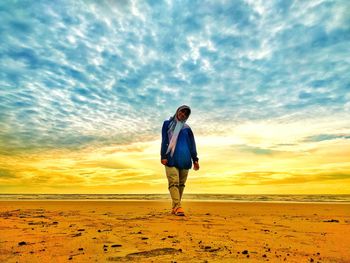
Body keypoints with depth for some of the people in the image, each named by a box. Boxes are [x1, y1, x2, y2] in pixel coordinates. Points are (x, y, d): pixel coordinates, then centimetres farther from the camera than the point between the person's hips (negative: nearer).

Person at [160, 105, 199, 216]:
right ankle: (178, 207, -18)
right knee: (173, 182, -14)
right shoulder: (167, 124, 13)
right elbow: (164, 141, 5)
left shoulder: (187, 128, 19)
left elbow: (192, 144, 15)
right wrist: (163, 156, -6)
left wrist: (195, 159, 6)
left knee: (181, 184, 1)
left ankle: (175, 207, 8)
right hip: (171, 158, -3)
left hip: (184, 159, 3)